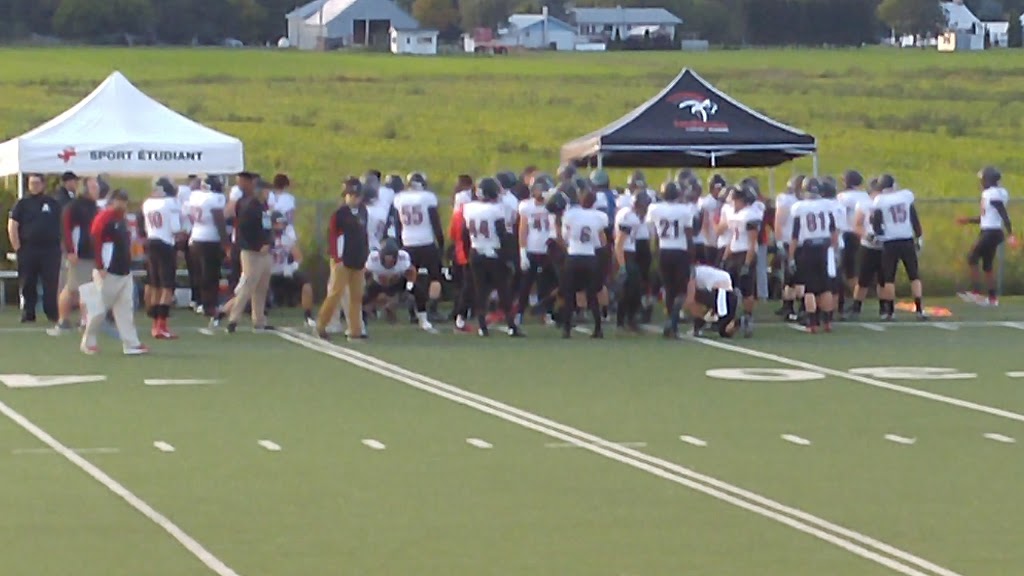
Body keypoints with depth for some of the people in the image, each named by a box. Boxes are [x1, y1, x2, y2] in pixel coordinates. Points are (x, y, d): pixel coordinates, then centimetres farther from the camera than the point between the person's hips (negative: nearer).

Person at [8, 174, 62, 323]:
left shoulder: (53, 204, 11)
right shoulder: (22, 204, 7)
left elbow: (63, 224, 13)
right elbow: (12, 226, 1)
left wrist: (61, 245, 3)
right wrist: (17, 247, -7)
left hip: (50, 250, 1)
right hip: (28, 250, 0)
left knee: (51, 284, -3)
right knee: (28, 285, 2)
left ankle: (53, 314, 1)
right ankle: (28, 315, 7)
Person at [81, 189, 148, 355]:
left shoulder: (121, 219, 14)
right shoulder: (103, 218, -14)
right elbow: (95, 241, -20)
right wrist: (100, 267, -21)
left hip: (124, 272, 9)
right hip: (108, 273, -9)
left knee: (124, 309, 6)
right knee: (99, 308, -1)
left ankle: (131, 344, 6)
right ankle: (88, 342, 11)